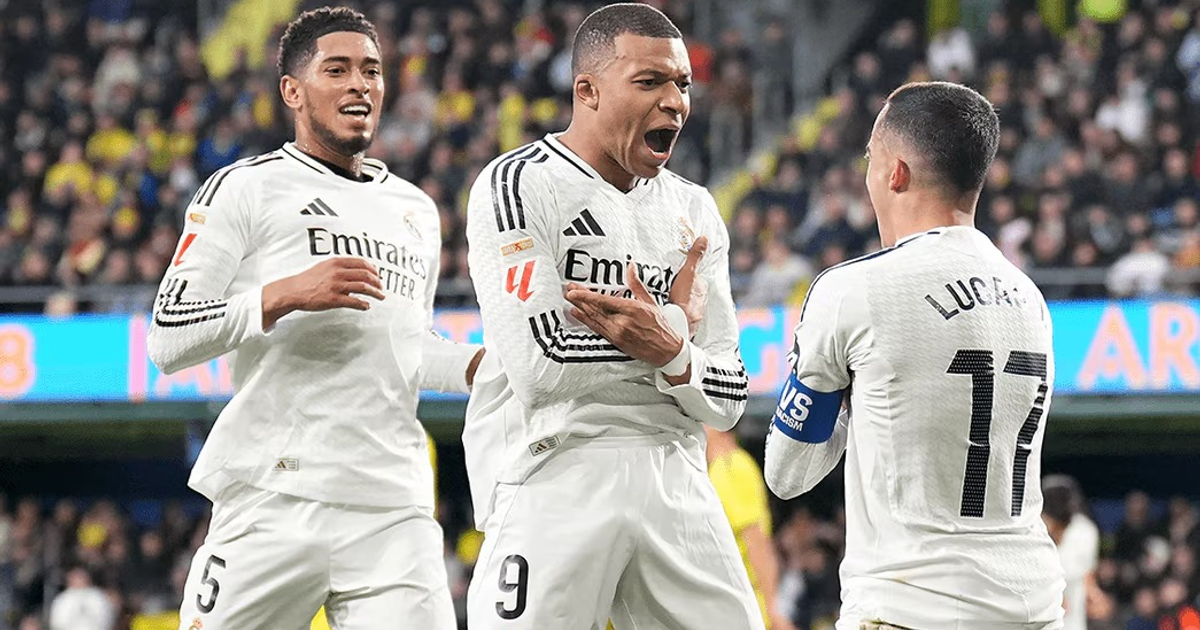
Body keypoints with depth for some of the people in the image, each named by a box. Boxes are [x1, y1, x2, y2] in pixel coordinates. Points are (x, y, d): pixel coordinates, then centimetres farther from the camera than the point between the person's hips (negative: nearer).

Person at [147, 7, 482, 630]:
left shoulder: (416, 211, 23)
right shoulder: (245, 188, 3)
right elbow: (168, 340, -3)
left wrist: (484, 365, 15)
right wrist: (283, 295, -15)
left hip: (393, 510, 5)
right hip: (275, 502, -5)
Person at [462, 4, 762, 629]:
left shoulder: (695, 211, 15)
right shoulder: (518, 185, -4)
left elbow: (726, 398, 11)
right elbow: (540, 361, -16)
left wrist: (672, 356, -13)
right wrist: (677, 323, -4)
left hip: (673, 480, 6)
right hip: (554, 475, -6)